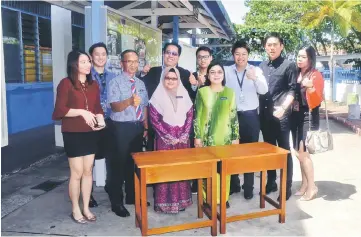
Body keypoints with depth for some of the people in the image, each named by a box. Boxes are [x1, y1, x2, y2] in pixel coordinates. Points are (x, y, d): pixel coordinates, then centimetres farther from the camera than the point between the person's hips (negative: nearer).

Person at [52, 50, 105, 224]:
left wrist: (100, 119, -7)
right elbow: (59, 110, -13)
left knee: (88, 171, 11)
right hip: (73, 134, -5)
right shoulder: (66, 83, -8)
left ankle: (86, 208, 24)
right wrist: (82, 112, -21)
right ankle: (75, 210, 19)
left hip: (90, 133, 6)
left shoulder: (93, 85, 10)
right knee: (77, 172, 1)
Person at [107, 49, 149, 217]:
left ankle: (132, 196, 32)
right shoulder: (115, 82, -8)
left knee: (135, 163, 16)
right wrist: (129, 101, -38)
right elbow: (115, 107, -20)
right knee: (119, 164, -1)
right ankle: (116, 202, 13)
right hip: (122, 128, -6)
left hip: (138, 127, 6)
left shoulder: (141, 84, 11)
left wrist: (145, 127, 8)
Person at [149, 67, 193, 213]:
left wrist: (183, 136, -5)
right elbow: (154, 120, -8)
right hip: (165, 139, -3)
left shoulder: (184, 95, 7)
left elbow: (190, 116, 7)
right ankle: (165, 203, 11)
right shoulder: (158, 96, -4)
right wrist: (170, 137, -11)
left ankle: (181, 200, 21)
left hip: (182, 139, 4)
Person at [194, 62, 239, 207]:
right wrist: (197, 136, -4)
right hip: (206, 137, -1)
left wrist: (236, 137, 3)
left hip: (225, 137, 1)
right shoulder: (202, 92, -1)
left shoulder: (230, 92, 4)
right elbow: (197, 116, 0)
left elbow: (234, 116, 6)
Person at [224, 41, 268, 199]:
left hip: (251, 116, -1)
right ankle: (233, 184, 27)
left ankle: (248, 187, 19)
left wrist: (255, 78, -35)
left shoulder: (256, 70, -1)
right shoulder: (227, 71, 2)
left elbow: (264, 91, -15)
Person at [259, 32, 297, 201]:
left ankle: (286, 187, 10)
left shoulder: (289, 65, 0)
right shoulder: (261, 66, 14)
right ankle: (271, 182, 25)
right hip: (264, 114, 5)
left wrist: (283, 107, -18)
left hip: (281, 115, -5)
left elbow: (293, 90, -7)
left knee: (284, 151, 1)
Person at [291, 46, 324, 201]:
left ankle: (312, 187, 7)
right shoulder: (296, 74, 10)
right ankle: (304, 185, 21)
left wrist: (310, 87, -32)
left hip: (308, 118, -7)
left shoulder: (316, 75, -9)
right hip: (296, 117, 7)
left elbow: (317, 101, -16)